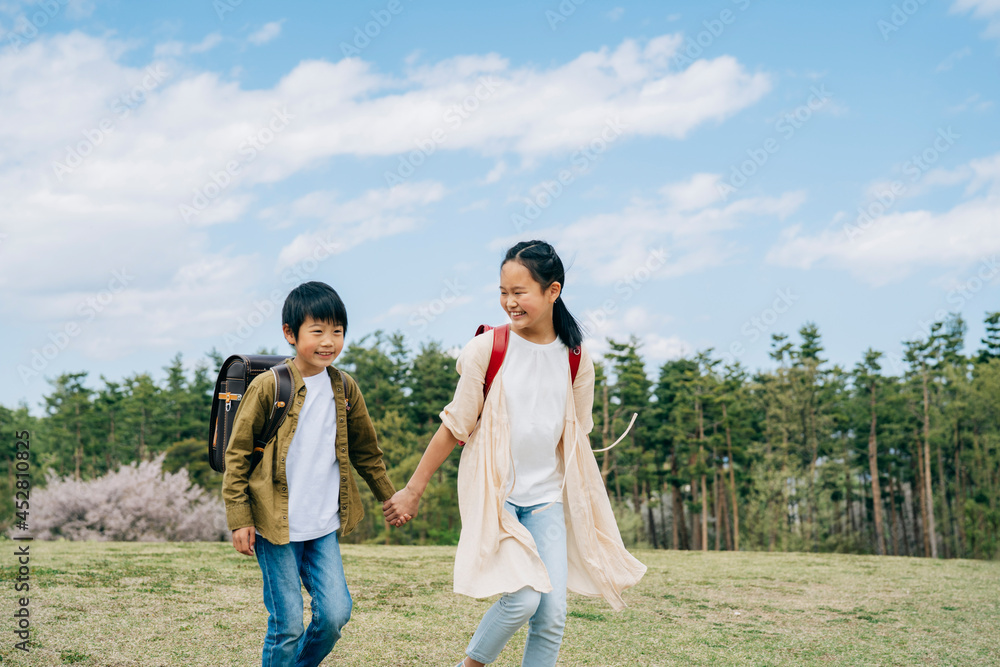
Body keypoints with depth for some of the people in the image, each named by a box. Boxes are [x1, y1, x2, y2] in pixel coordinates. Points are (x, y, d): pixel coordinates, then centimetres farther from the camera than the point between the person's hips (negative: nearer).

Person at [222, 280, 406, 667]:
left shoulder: (344, 389, 5)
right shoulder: (268, 387, -9)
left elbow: (365, 449, 19)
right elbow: (237, 453, -4)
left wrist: (388, 496, 25)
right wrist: (239, 518, -7)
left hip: (324, 525, 4)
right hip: (275, 524, -4)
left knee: (336, 613, -1)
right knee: (287, 624, -2)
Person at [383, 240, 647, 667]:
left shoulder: (576, 359, 1)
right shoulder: (487, 349, -9)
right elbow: (455, 426, -3)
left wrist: (586, 511, 17)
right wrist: (412, 490, 0)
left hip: (547, 498, 4)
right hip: (492, 493, -3)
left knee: (553, 612, -2)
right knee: (522, 597, -16)